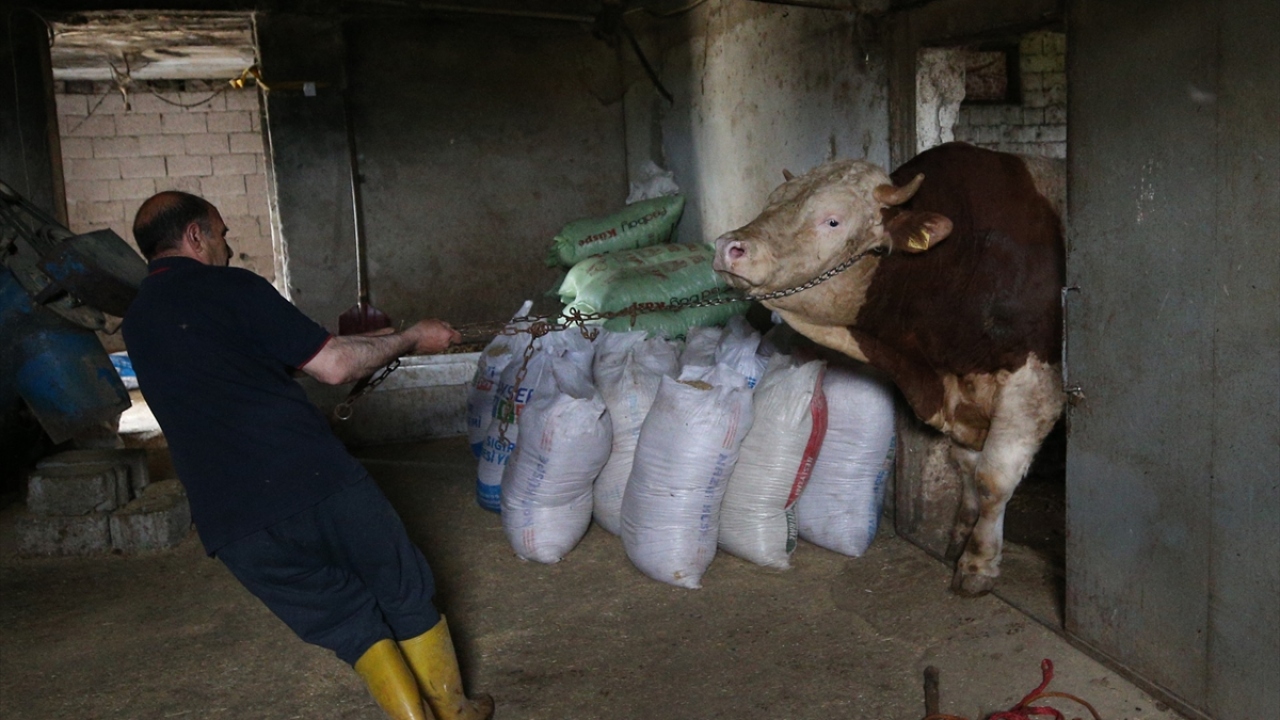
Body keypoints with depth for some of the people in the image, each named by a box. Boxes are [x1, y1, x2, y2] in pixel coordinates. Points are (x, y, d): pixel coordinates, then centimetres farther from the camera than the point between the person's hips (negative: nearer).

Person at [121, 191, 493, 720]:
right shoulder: (229, 288, -2)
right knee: (406, 597, 17)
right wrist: (410, 339, 11)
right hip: (315, 481, -4)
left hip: (232, 524, 5)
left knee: (350, 623, 19)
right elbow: (333, 367, -5)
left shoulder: (136, 325, 18)